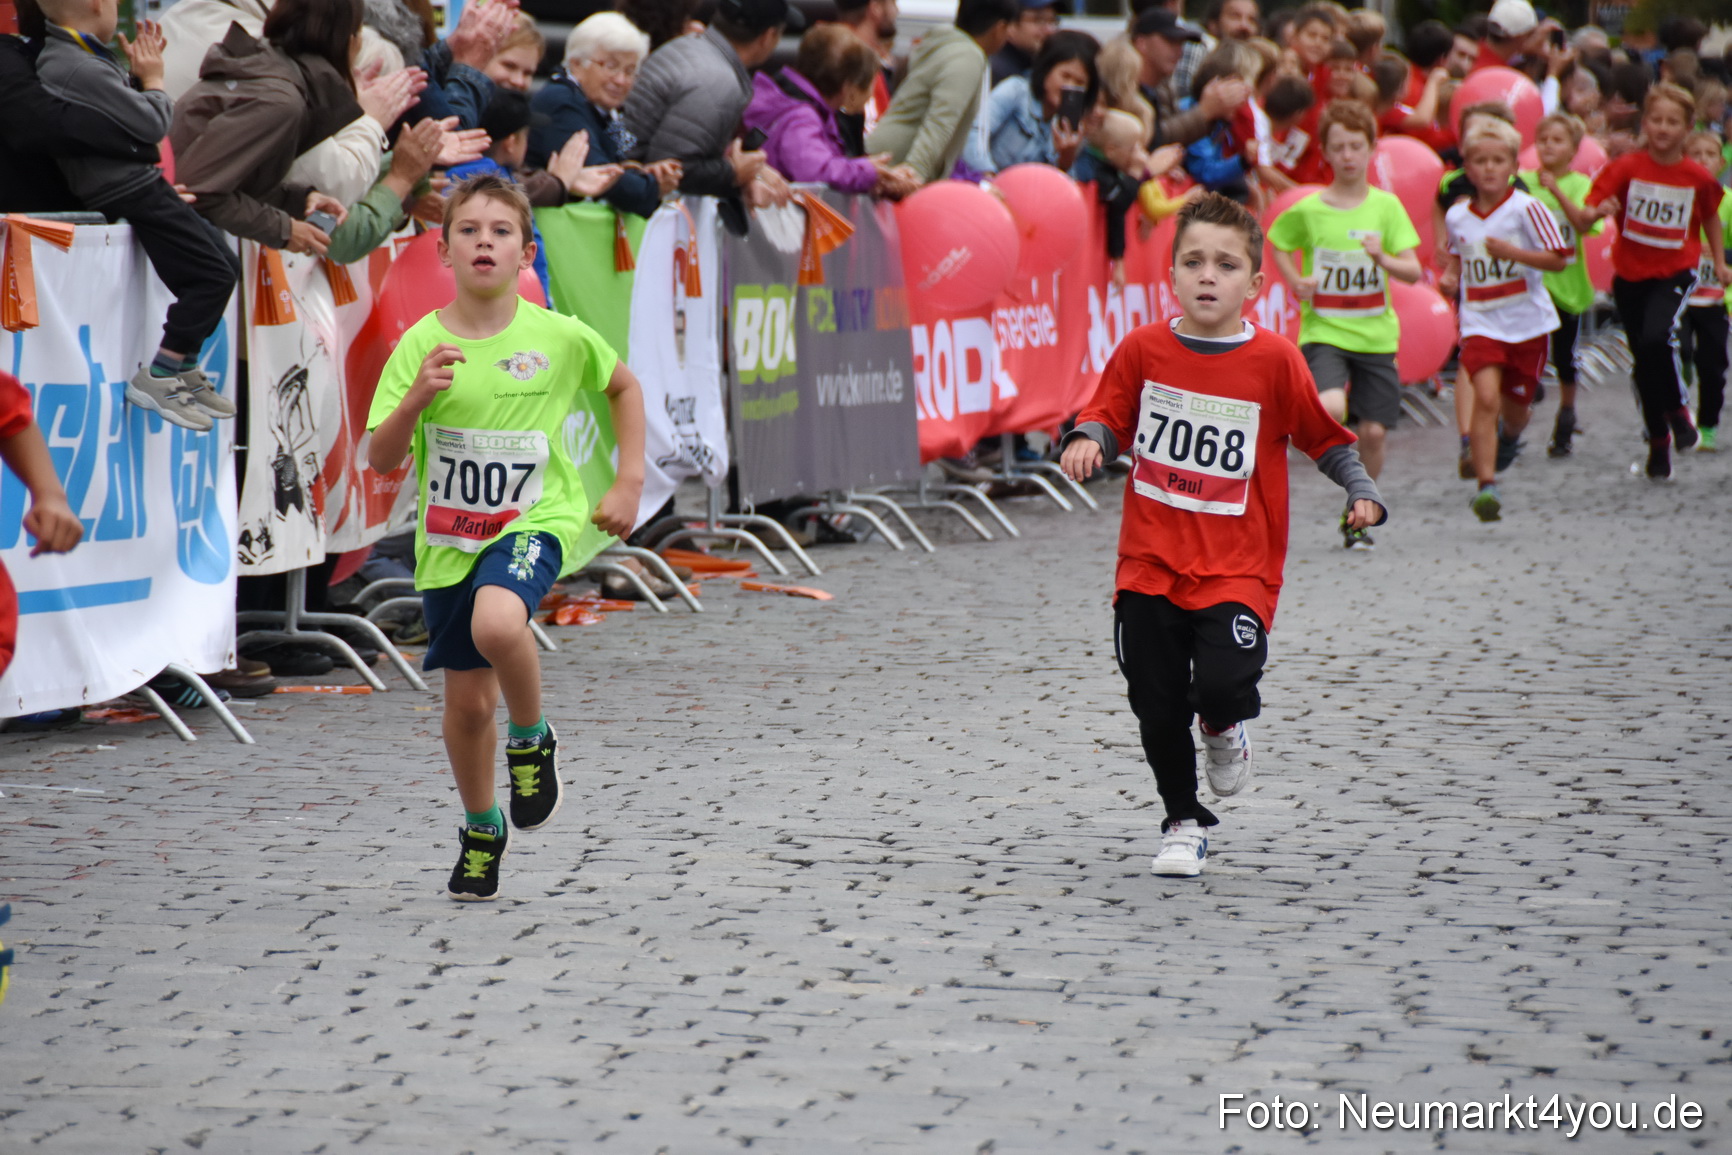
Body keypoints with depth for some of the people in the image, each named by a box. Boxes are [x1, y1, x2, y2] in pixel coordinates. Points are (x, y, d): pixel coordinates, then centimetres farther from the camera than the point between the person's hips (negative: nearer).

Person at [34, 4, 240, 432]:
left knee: (225, 264, 17)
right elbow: (152, 124, -17)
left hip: (141, 184, 11)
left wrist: (140, 74, 6)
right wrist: (153, 79, -1)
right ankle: (156, 379, -4)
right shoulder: (82, 71, -24)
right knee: (212, 275, -12)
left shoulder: (62, 57, 10)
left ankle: (184, 369, 26)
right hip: (130, 193, -11)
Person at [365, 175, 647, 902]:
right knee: (467, 701, 9)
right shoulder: (421, 345, -7)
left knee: (498, 623, -34)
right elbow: (380, 459, -8)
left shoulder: (559, 338, -8)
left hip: (534, 520, -2)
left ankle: (533, 739, -5)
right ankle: (481, 830, 35)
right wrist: (416, 398, -25)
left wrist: (628, 482, 6)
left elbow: (624, 386, 12)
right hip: (448, 538, 2)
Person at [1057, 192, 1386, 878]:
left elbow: (1326, 437, 5)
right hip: (1150, 564, 2)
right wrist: (1088, 440, -11)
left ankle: (1226, 727, 17)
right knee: (1158, 708, 6)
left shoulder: (1275, 361, -5)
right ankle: (1183, 823, 28)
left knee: (1224, 685, -21)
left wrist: (1361, 492, -8)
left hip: (1237, 568, -2)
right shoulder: (1144, 351, -1)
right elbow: (1110, 416, 10)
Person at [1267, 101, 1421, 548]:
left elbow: (1413, 271, -3)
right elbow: (1278, 243, 15)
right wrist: (1295, 282, -1)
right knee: (1331, 409, -29)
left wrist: (1383, 259, -23)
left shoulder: (1386, 206, -1)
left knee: (1373, 432, 3)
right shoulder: (1307, 210, -4)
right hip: (1323, 330, -2)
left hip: (1375, 334, 2)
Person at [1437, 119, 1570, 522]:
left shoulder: (1525, 209, -10)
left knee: (1515, 408, 13)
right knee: (1486, 397, -20)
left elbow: (1557, 259, -13)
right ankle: (1486, 485, -20)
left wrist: (1511, 252, -23)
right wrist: (1449, 276, 4)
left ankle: (1510, 435, 52)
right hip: (1480, 323, 1)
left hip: (1527, 324, -1)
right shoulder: (1457, 217, 3)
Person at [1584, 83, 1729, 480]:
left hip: (1676, 272, -2)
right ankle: (1658, 441, 28)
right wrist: (1599, 211, -32)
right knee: (1643, 360, 9)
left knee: (1657, 338, -28)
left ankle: (1677, 408, -2)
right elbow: (1590, 210, -10)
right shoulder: (1626, 168, -7)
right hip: (1630, 273, 2)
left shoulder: (1697, 177, -5)